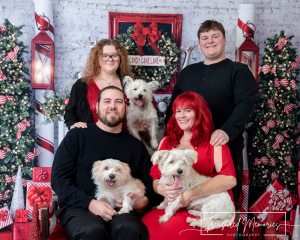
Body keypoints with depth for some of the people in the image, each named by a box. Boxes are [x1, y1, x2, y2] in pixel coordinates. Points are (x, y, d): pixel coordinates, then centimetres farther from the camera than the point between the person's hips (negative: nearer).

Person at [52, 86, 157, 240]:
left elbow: (149, 182, 18)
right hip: (79, 207, -1)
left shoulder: (136, 146, 16)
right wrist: (90, 203, -13)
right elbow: (59, 179, 0)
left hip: (121, 210, 2)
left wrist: (143, 201, -6)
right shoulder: (77, 136, 5)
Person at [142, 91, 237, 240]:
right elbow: (155, 178, 13)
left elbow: (230, 179, -14)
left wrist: (190, 195, -20)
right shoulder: (166, 142, 14)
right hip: (174, 208, 4)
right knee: (145, 226, -26)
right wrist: (160, 188, -12)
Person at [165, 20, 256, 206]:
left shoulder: (239, 70, 2)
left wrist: (227, 131, -27)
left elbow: (245, 103, -11)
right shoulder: (188, 72, 16)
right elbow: (174, 105, 18)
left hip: (226, 148, -3)